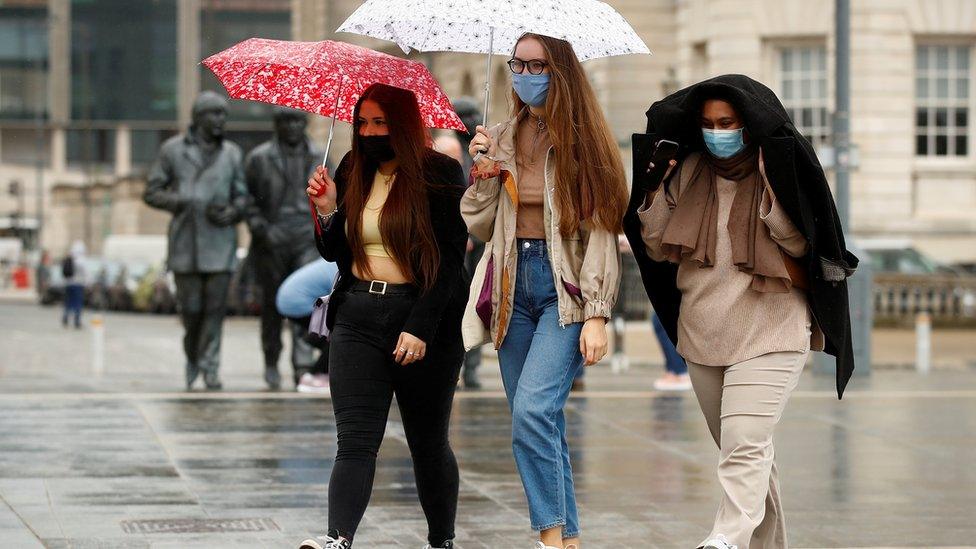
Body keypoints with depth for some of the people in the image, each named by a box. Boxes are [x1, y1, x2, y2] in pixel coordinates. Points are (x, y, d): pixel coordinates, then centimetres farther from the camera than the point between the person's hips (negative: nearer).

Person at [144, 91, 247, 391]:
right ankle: (193, 355, 26)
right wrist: (186, 204, -13)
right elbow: (152, 193, 2)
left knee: (215, 306, -7)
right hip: (185, 241, -1)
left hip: (220, 241, 1)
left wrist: (231, 213, -13)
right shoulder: (172, 150, 2)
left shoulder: (231, 153, 8)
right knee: (191, 307, 0)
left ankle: (209, 367, -2)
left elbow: (241, 197, 10)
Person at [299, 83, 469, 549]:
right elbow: (335, 253, 18)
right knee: (355, 440, -10)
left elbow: (448, 259, -10)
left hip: (425, 322, -3)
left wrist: (420, 328, -18)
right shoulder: (352, 174, 11)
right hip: (358, 320, 3)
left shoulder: (439, 174, -4)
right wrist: (326, 212, -3)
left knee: (429, 444, 9)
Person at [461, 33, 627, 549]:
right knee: (537, 425, 5)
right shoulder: (500, 139, 11)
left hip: (566, 289, -5)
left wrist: (596, 314, -13)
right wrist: (484, 173, -5)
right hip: (513, 285, 5)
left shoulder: (582, 140, -3)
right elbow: (477, 226, 12)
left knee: (533, 409, -21)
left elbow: (600, 230, -6)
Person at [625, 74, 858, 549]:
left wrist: (771, 186, -20)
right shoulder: (689, 172, 7)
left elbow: (801, 245, -9)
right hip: (703, 334, 5)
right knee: (743, 452, 14)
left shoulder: (778, 170, -3)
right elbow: (659, 250, 9)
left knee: (744, 447, -19)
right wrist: (655, 189, -5)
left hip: (768, 335, -5)